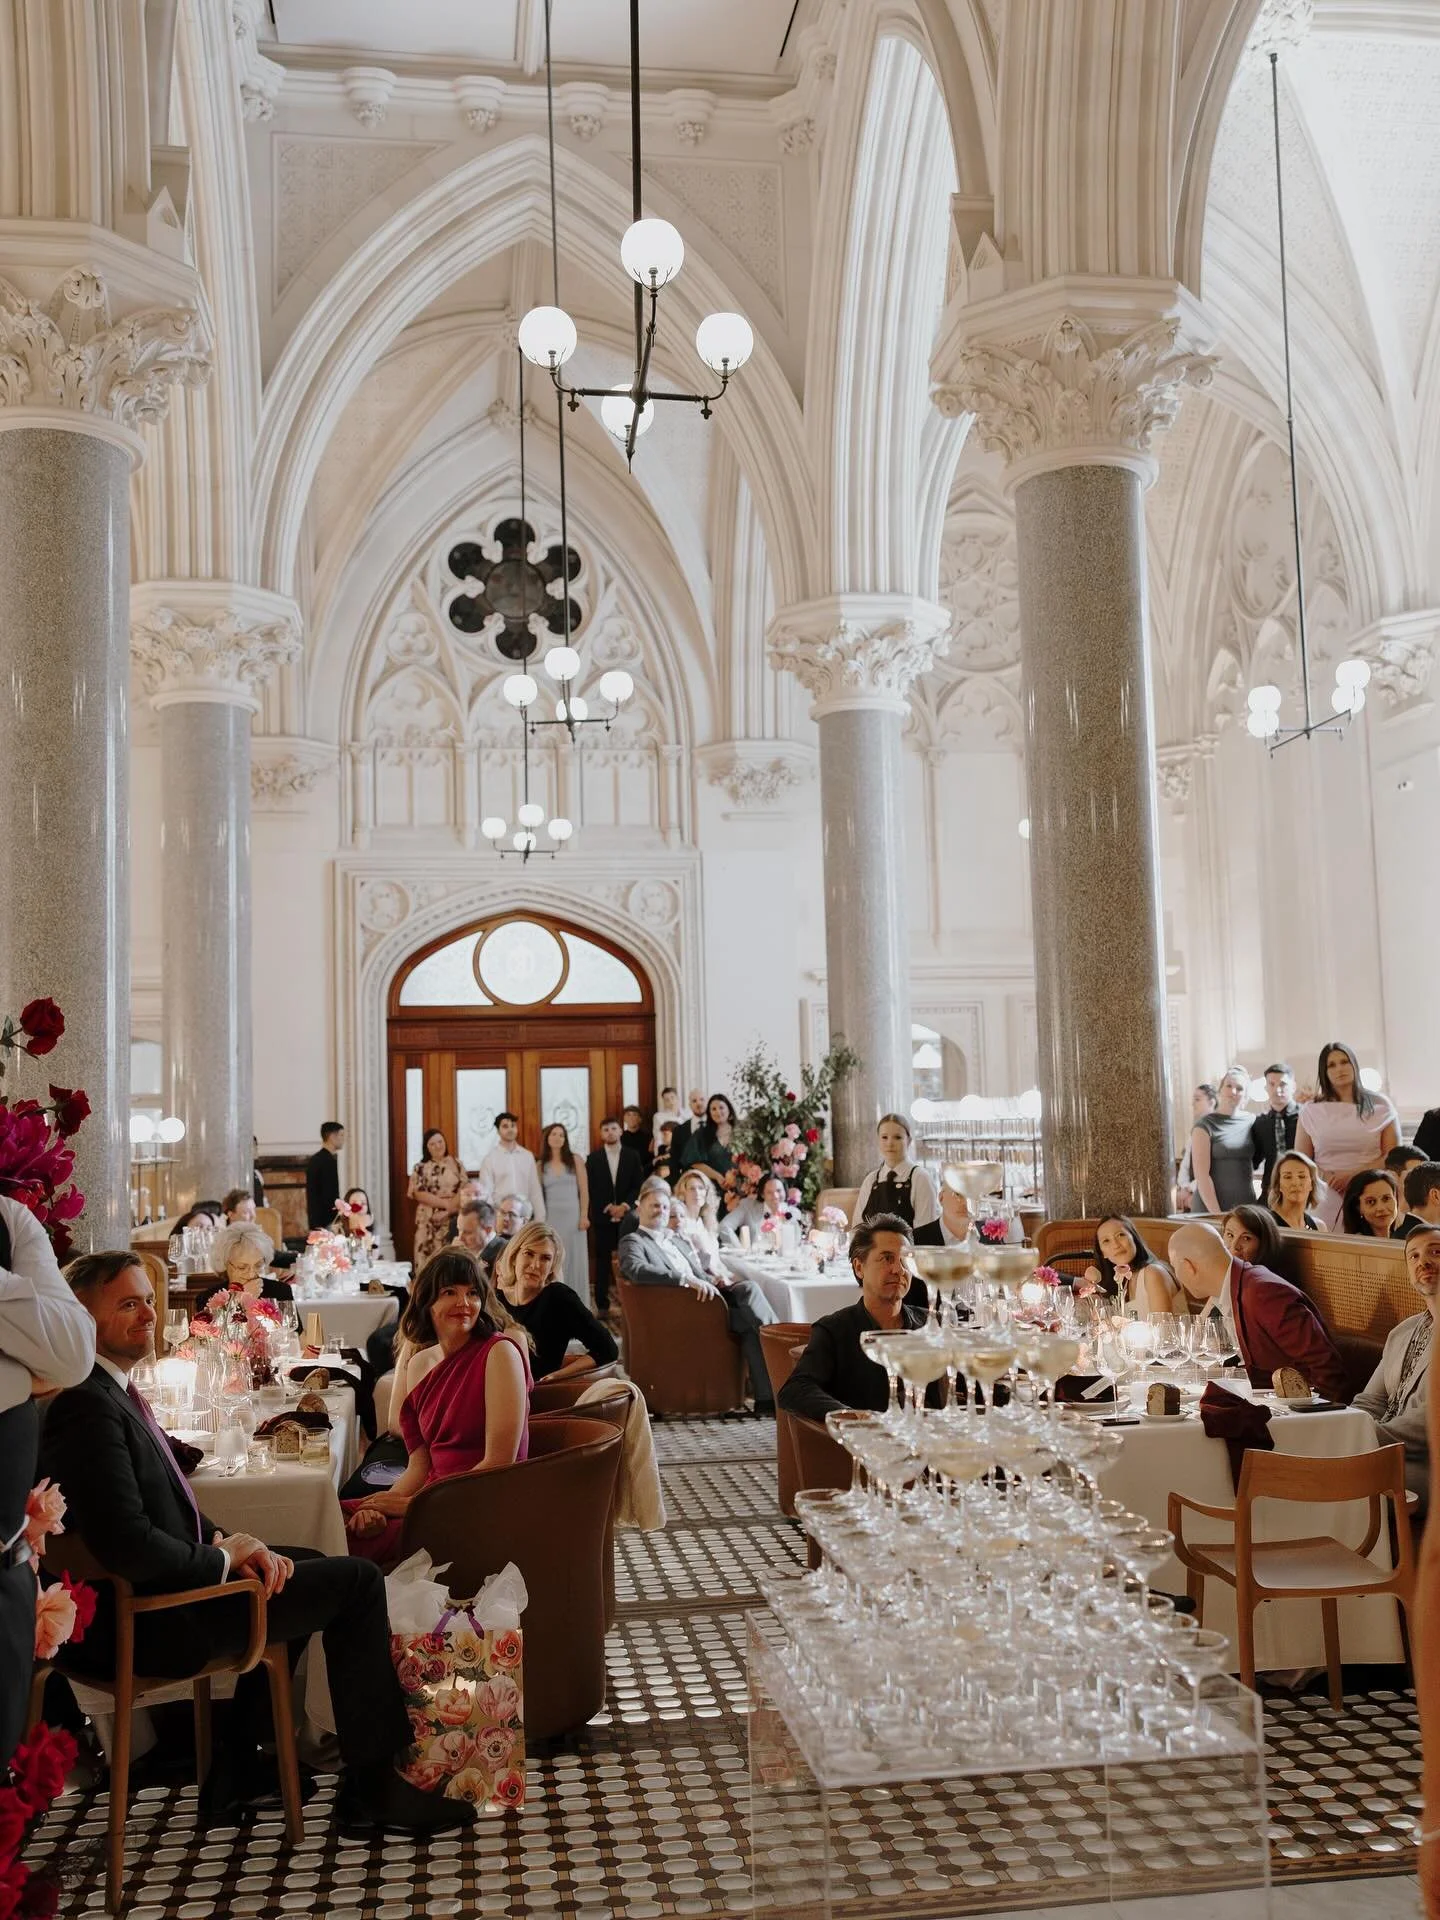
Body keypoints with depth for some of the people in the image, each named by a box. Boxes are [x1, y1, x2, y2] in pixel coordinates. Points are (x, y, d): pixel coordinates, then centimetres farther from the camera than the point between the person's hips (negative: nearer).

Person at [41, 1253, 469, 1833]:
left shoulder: (111, 1390, 9)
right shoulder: (88, 1405, -24)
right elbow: (127, 1546, -31)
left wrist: (222, 1541, 0)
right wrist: (223, 1557, -16)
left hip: (146, 1594, 11)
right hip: (146, 1621, -11)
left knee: (303, 1569, 28)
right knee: (357, 1582, -6)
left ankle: (235, 1770, 27)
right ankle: (373, 1788, 5)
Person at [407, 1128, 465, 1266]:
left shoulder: (456, 1164, 9)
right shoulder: (421, 1168, 5)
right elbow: (418, 1193, -5)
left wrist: (451, 1207, -14)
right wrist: (445, 1203, -13)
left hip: (453, 1220, 1)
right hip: (429, 1221, -1)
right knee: (428, 1260, -4)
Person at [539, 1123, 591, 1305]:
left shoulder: (575, 1161, 2)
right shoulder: (541, 1165, 6)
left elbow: (584, 1190, 0)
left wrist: (584, 1215, -7)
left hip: (572, 1215, -1)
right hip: (550, 1217, 1)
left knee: (574, 1259, 2)